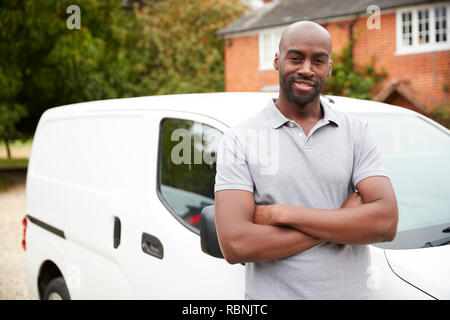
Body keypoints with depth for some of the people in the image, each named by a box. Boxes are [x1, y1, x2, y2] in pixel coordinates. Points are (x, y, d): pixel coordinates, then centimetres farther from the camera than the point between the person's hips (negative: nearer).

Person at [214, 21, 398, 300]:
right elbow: (235, 246, -19)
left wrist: (281, 213, -19)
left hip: (353, 290, 2)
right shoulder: (239, 140, -9)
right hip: (271, 292, -2)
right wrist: (344, 219, -17)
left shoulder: (357, 132, -2)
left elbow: (386, 222, -14)